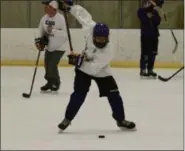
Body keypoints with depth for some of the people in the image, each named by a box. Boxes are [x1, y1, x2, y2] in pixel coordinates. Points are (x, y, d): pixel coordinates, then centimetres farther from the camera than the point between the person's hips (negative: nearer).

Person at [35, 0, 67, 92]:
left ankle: (56, 83, 10)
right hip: (48, 47, 7)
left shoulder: (60, 19, -22)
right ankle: (50, 83, 30)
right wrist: (38, 40, -5)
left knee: (52, 66, -12)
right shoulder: (44, 18, -1)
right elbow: (41, 30, 10)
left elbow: (65, 33, -29)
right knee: (47, 66, 10)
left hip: (58, 47, -7)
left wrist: (53, 31, -37)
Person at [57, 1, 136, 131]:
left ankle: (121, 120, 13)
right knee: (79, 94, -11)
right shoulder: (91, 28, -27)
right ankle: (67, 119, 2)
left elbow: (94, 68, -39)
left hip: (101, 72, -1)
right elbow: (84, 15, -10)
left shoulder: (108, 52, -36)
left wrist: (80, 60, -44)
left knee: (114, 95, -5)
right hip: (83, 69, 1)